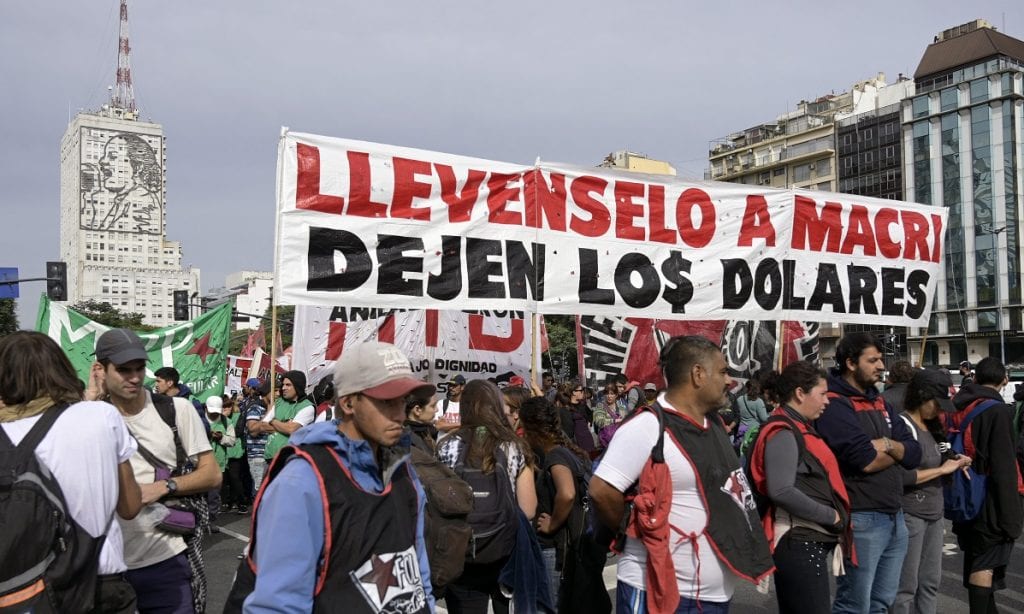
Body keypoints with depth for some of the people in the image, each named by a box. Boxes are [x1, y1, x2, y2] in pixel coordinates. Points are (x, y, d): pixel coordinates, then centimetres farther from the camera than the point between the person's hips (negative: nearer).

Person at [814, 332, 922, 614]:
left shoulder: (880, 402, 14)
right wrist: (897, 451, -2)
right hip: (861, 519, -8)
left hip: (895, 517, 8)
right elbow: (865, 460, -21)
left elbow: (914, 454, 7)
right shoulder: (834, 405, -13)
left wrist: (887, 445, -12)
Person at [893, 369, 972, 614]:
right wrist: (942, 469, -16)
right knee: (906, 587, -1)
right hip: (910, 515, -9)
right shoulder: (903, 425, -16)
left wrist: (953, 462, 2)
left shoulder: (930, 426, 11)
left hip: (934, 513, 9)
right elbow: (901, 476, -24)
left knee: (930, 583, 14)